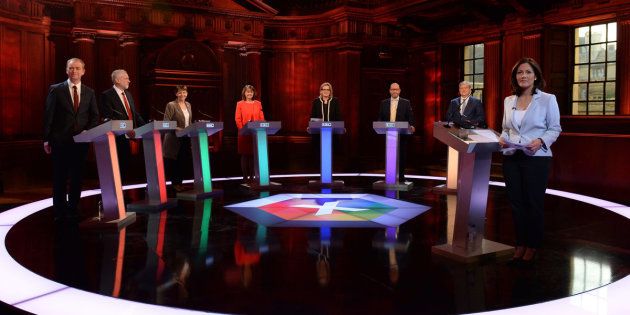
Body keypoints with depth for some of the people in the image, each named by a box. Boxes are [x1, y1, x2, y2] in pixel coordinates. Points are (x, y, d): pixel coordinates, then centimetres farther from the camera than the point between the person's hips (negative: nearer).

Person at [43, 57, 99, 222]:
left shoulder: (90, 93, 10)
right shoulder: (56, 90, 2)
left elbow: (95, 116, 11)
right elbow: (48, 115, 0)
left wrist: (88, 131, -7)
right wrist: (46, 139, -5)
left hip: (81, 141, 3)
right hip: (60, 141, -2)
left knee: (77, 177, 7)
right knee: (59, 178, 3)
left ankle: (73, 210, 17)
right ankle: (60, 212, 12)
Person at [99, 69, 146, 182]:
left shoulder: (128, 94, 17)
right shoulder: (107, 95, -7)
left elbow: (135, 113, 17)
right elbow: (109, 119, -16)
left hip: (130, 136, 7)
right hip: (117, 138, -7)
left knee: (125, 165, 10)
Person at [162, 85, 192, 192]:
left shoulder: (188, 105, 13)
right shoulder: (171, 105, -8)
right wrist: (178, 129, -23)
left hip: (186, 138, 6)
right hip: (175, 139, -6)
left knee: (183, 162, 8)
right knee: (174, 162, -1)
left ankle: (180, 182, 17)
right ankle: (175, 183, 8)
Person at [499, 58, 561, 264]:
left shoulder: (548, 99, -2)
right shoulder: (508, 101, 10)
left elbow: (555, 128, -2)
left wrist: (541, 141, -19)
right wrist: (503, 139, -4)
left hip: (536, 158, -4)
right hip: (511, 158, 4)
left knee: (533, 203, 4)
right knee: (516, 202, 8)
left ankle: (532, 246, 17)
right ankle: (520, 244, 21)